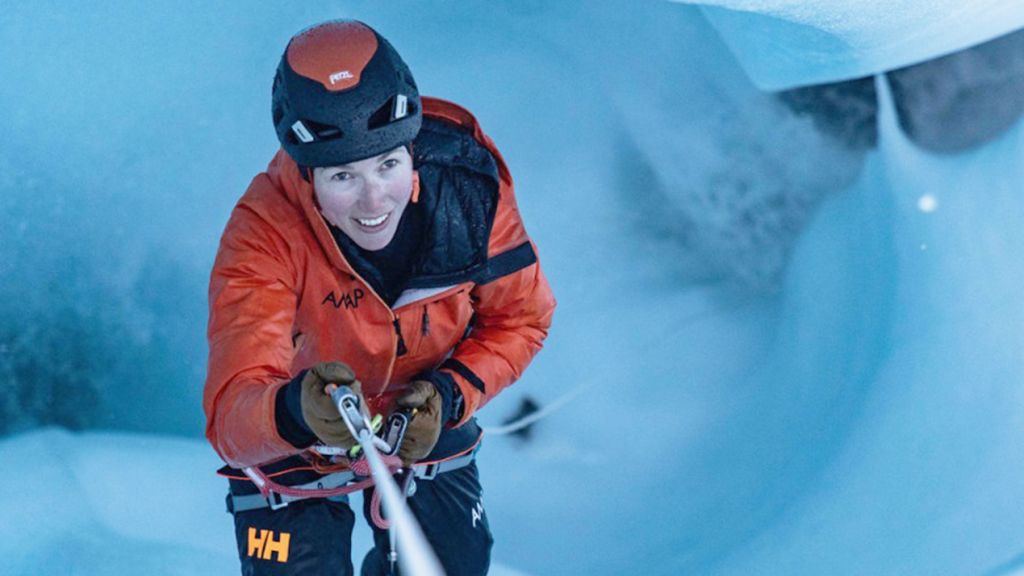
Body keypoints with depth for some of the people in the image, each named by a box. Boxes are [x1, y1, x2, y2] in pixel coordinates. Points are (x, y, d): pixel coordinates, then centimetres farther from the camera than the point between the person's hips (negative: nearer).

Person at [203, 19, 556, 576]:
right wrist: (296, 410, -68)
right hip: (292, 450, -3)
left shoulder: (466, 182, -28)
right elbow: (230, 417, -46)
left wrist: (450, 395, -27)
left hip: (424, 428, 3)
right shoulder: (264, 236, -37)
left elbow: (519, 317, -11)